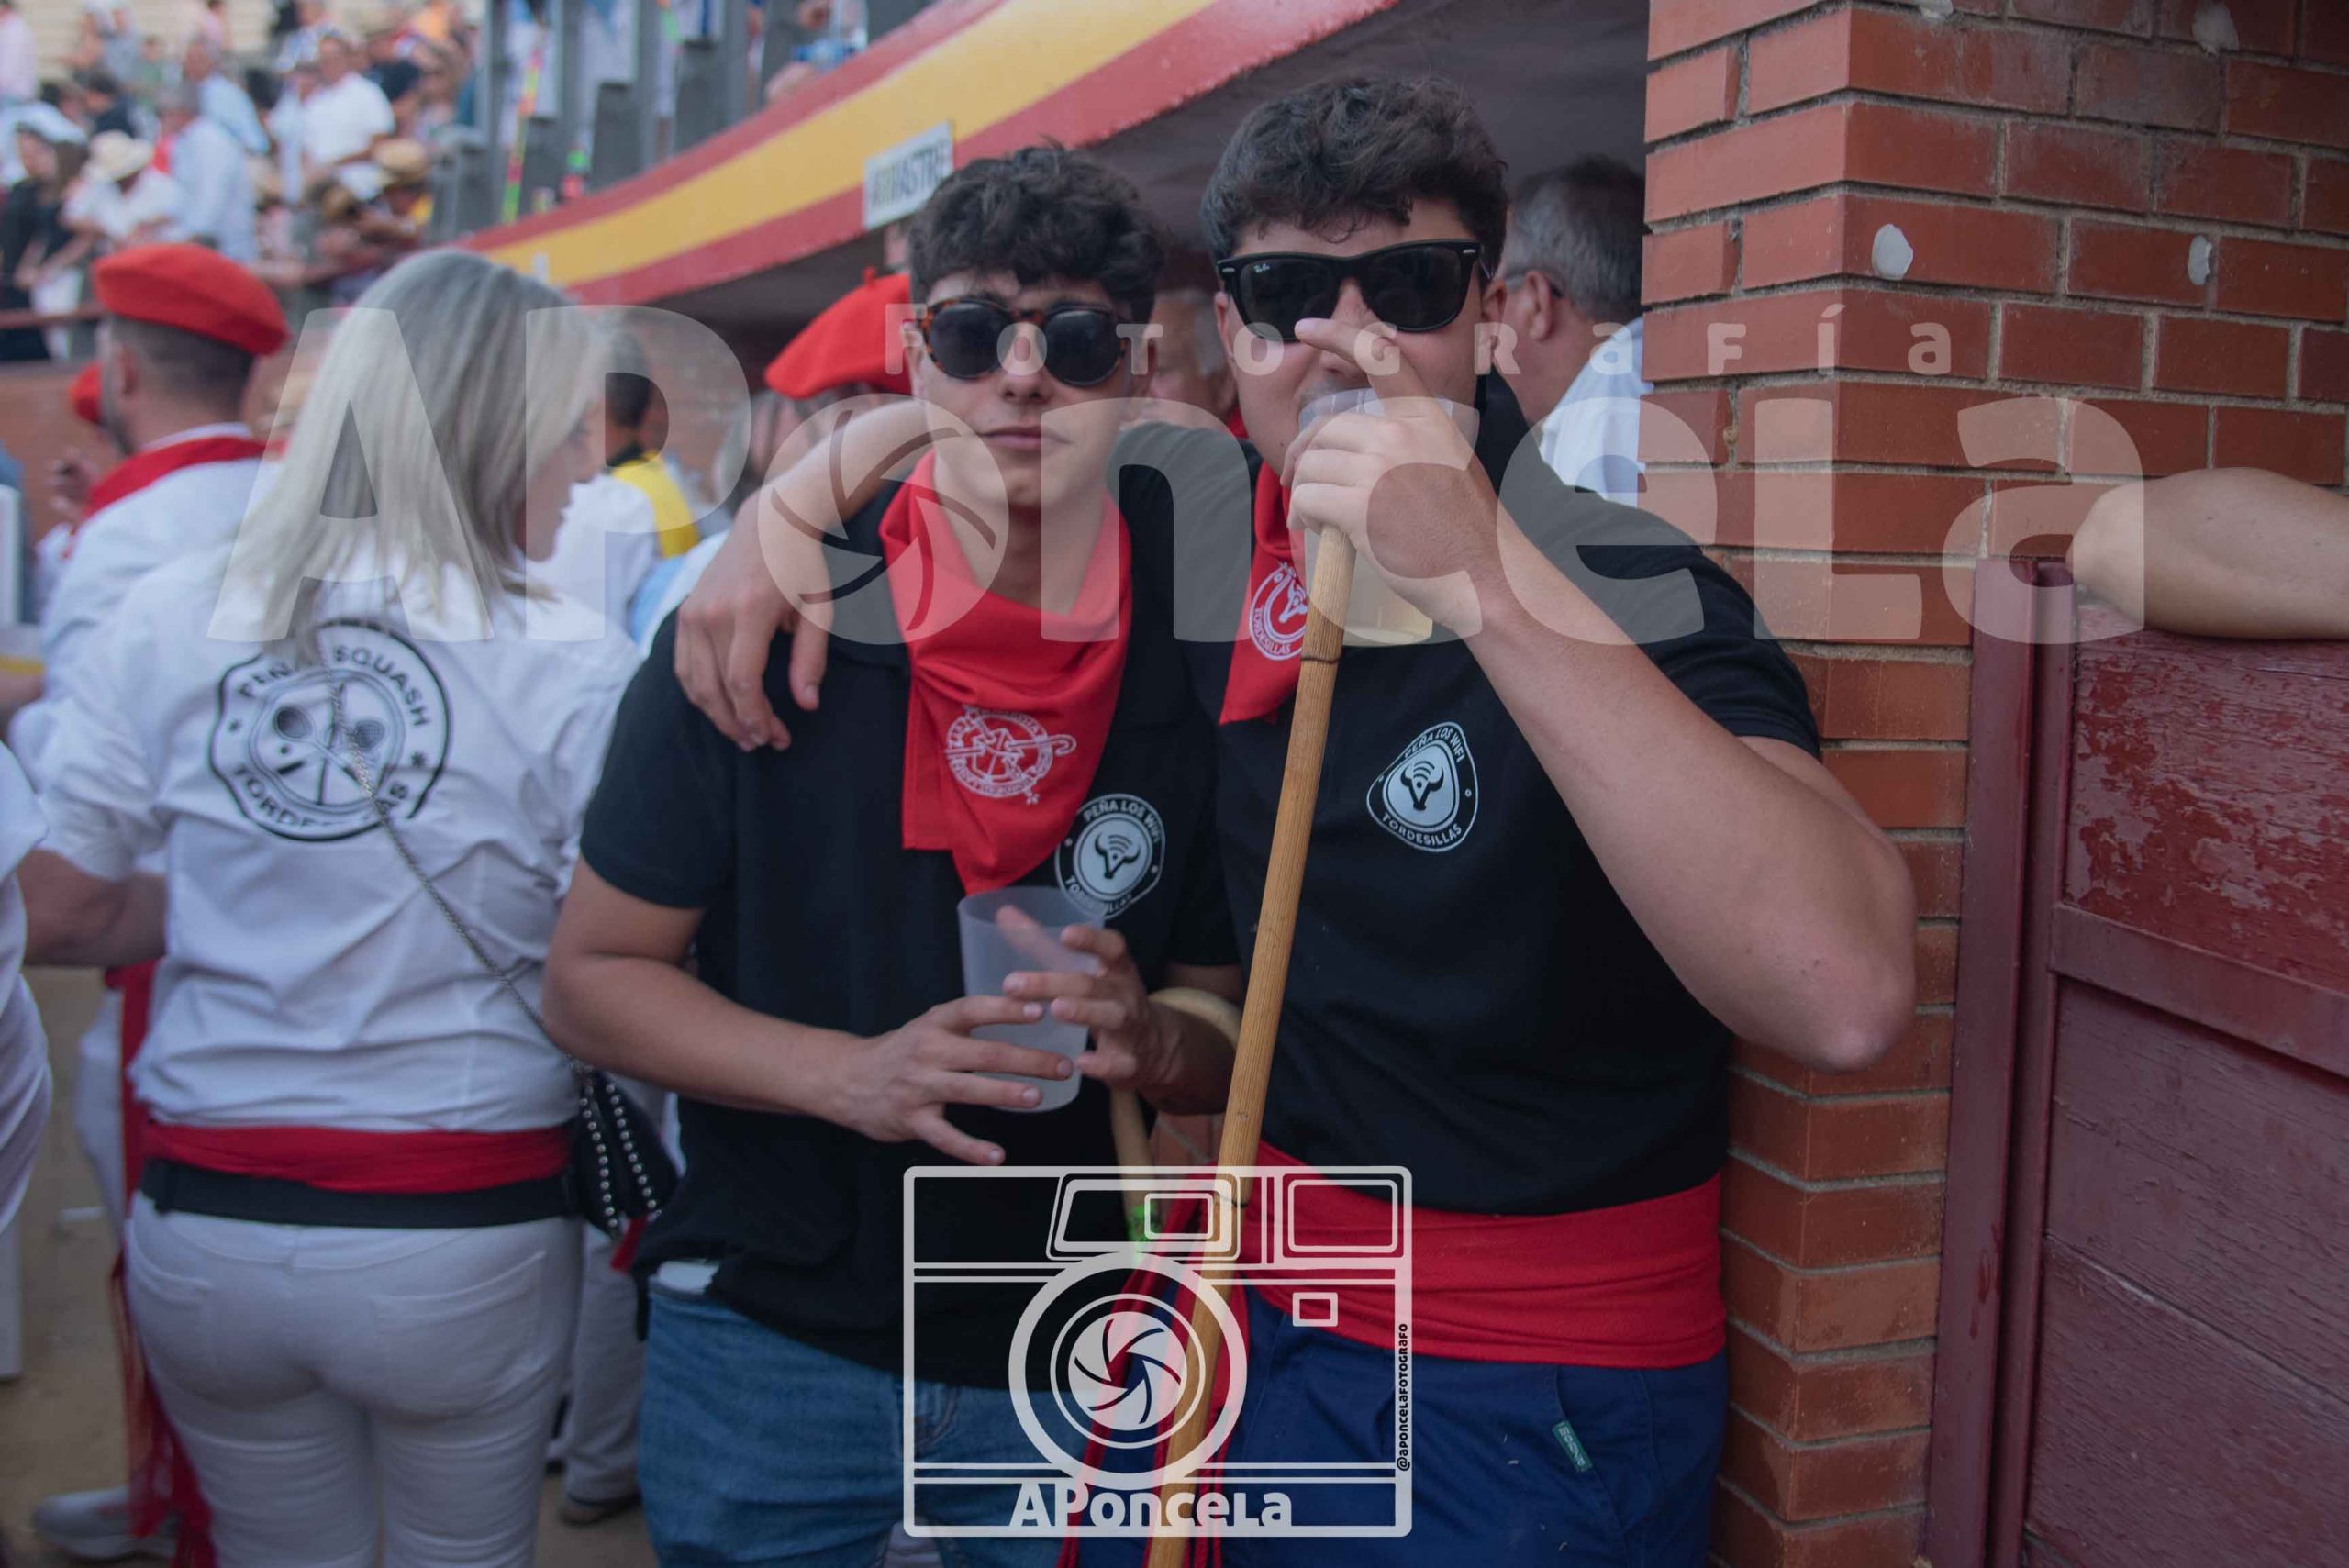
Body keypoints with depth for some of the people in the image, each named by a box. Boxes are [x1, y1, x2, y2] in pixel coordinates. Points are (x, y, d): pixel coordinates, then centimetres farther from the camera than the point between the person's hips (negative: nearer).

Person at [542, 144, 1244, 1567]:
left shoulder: (1211, 664, -7)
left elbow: (1240, 1036, 3)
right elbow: (592, 978, -6)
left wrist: (1154, 1039, -20)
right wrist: (850, 1075, -21)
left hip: (1079, 1353, 1)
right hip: (772, 1341, -1)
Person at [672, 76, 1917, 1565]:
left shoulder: (1629, 596, -20)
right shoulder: (1201, 511, -3)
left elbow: (1846, 997, -37)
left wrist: (1487, 586, -41)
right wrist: (780, 516, -2)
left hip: (1522, 1400, -5)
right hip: (1236, 1304, 5)